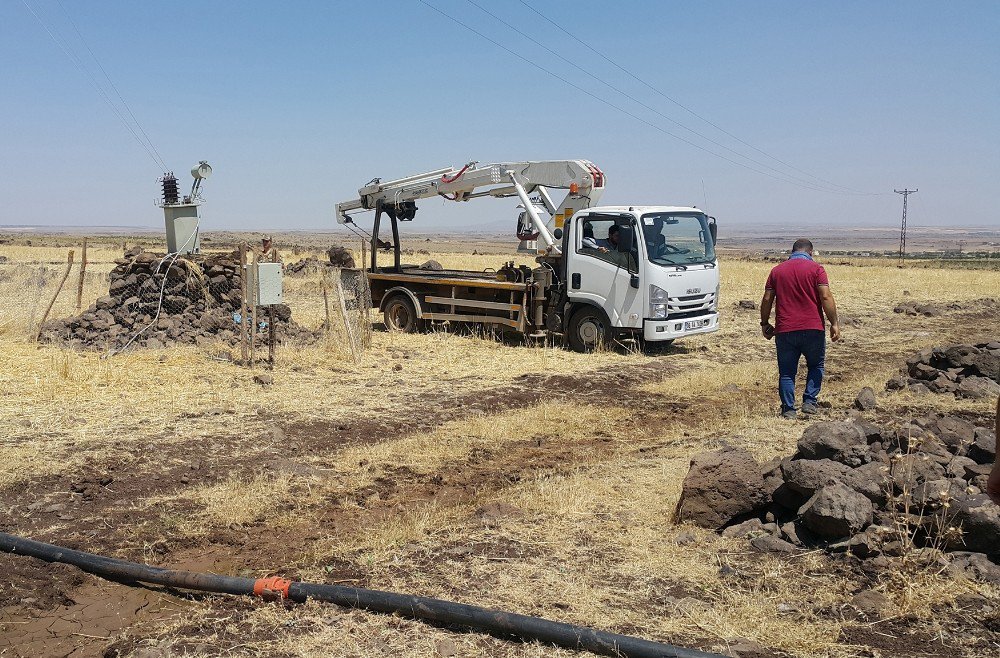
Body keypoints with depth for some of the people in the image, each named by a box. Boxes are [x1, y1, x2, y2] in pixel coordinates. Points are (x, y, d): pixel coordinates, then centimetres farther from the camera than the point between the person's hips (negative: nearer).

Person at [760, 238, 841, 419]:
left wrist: (764, 323, 16)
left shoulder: (776, 270, 9)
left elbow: (767, 300, 7)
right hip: (812, 329, -1)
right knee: (816, 365, 18)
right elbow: (826, 297, -9)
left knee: (787, 371, 8)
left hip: (784, 330, 2)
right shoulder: (816, 269, 0)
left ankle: (788, 409, 6)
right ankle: (809, 402, 9)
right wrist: (834, 323, -6)